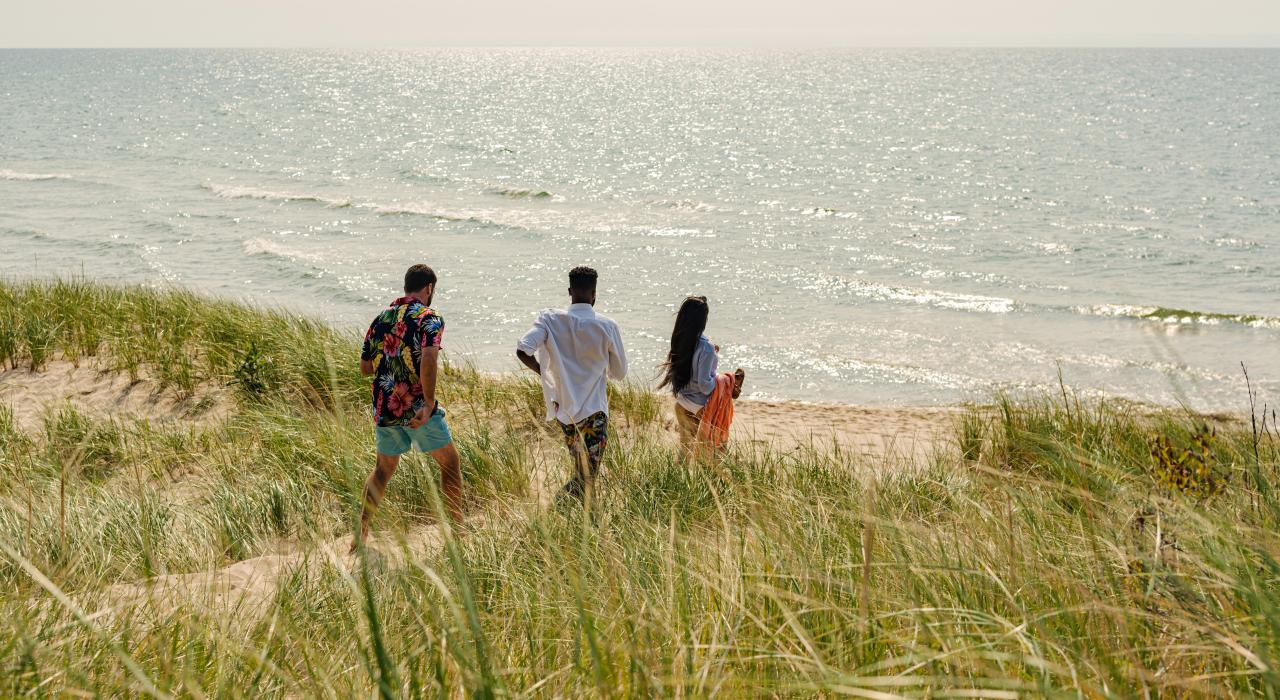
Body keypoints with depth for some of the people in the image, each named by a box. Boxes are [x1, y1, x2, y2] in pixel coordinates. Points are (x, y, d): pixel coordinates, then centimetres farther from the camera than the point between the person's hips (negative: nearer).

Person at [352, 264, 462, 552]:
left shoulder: (381, 318, 10)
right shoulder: (429, 318, -9)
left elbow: (365, 367, 13)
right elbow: (428, 358, -26)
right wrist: (429, 404, -24)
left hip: (384, 409, 6)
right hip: (417, 408, -5)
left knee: (384, 468, 20)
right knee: (450, 463, 11)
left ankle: (361, 532, 15)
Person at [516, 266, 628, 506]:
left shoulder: (550, 319, -7)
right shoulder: (607, 327, -9)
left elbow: (522, 351, -18)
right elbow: (619, 372, 1)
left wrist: (544, 372, 1)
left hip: (564, 409, 4)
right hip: (594, 412, -4)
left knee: (582, 472, 24)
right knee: (587, 477, 1)